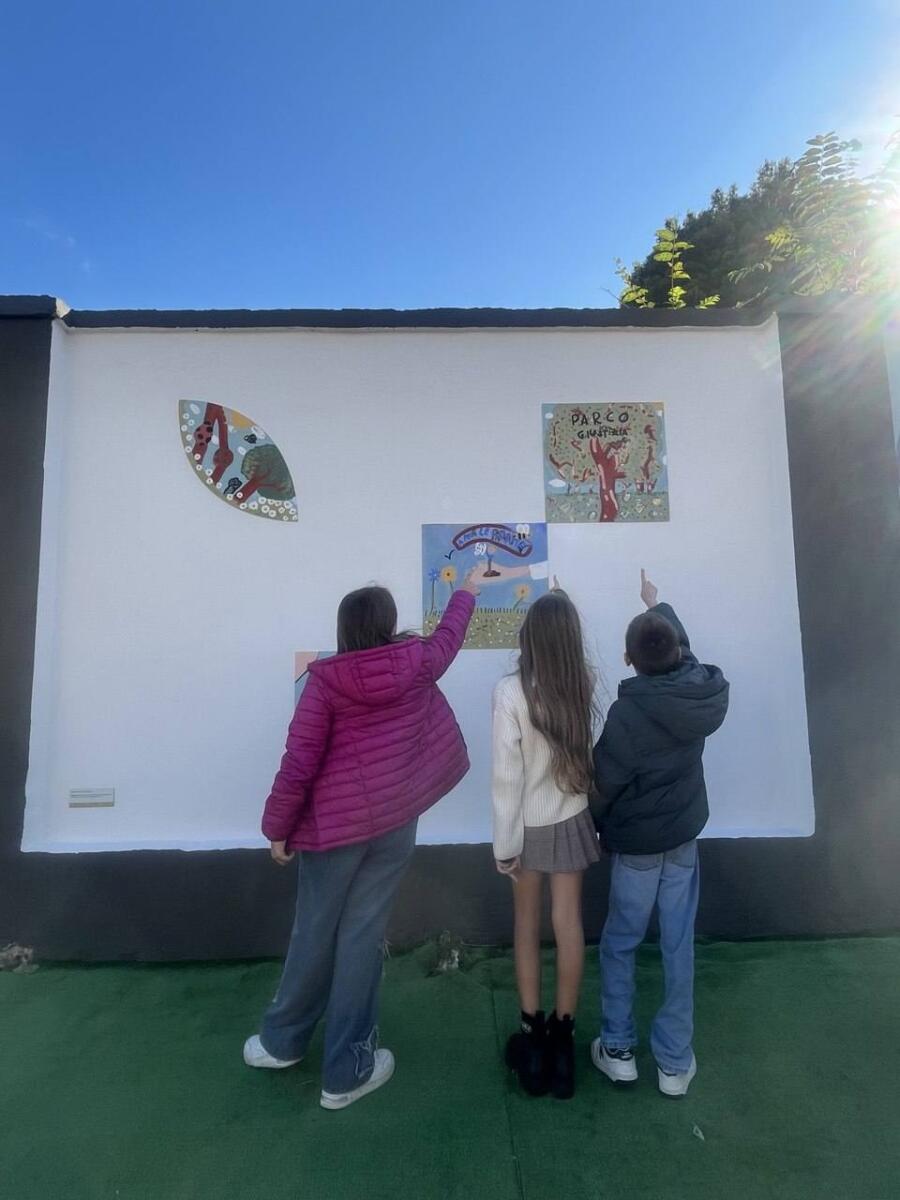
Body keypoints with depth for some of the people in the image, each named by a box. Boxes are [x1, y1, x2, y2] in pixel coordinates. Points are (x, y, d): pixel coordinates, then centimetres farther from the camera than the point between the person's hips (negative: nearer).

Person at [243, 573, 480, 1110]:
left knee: (314, 933, 18)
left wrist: (278, 827, 2)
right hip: (394, 823, 1)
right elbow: (448, 636, 15)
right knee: (363, 936, 12)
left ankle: (283, 1041, 41)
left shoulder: (326, 679, -11)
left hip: (334, 822, 0)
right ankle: (347, 1070, 27)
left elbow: (299, 763, -11)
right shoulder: (416, 664, -7)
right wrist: (467, 593, 34)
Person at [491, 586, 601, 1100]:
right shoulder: (586, 683, -13)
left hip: (530, 824, -2)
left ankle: (534, 1036, 30)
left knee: (528, 927, 17)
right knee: (569, 925, 14)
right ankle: (562, 1037, 29)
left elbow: (507, 774, -21)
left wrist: (505, 842, -10)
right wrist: (563, 607, 21)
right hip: (572, 819, 3)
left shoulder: (510, 691, -24)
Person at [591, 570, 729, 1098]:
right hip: (685, 838, 5)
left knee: (619, 945, 16)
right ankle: (676, 1061, 29)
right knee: (679, 948, 16)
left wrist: (594, 829, 3)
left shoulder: (628, 712, -26)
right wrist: (658, 604, 26)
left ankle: (618, 1049, 28)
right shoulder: (705, 692, -11)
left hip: (636, 843, -4)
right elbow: (686, 654, 11)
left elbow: (604, 781, -17)